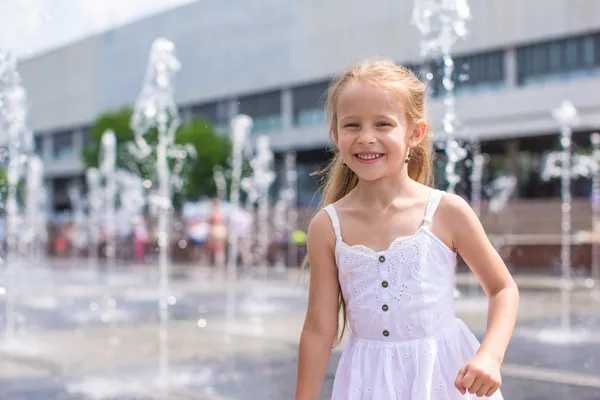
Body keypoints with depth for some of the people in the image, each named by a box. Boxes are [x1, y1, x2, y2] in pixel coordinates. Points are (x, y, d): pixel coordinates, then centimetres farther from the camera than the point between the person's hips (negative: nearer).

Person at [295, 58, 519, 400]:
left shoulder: (447, 212, -9)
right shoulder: (328, 227, -7)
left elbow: (503, 288, 1)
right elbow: (320, 330, -2)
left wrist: (490, 356, -14)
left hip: (445, 373, 0)